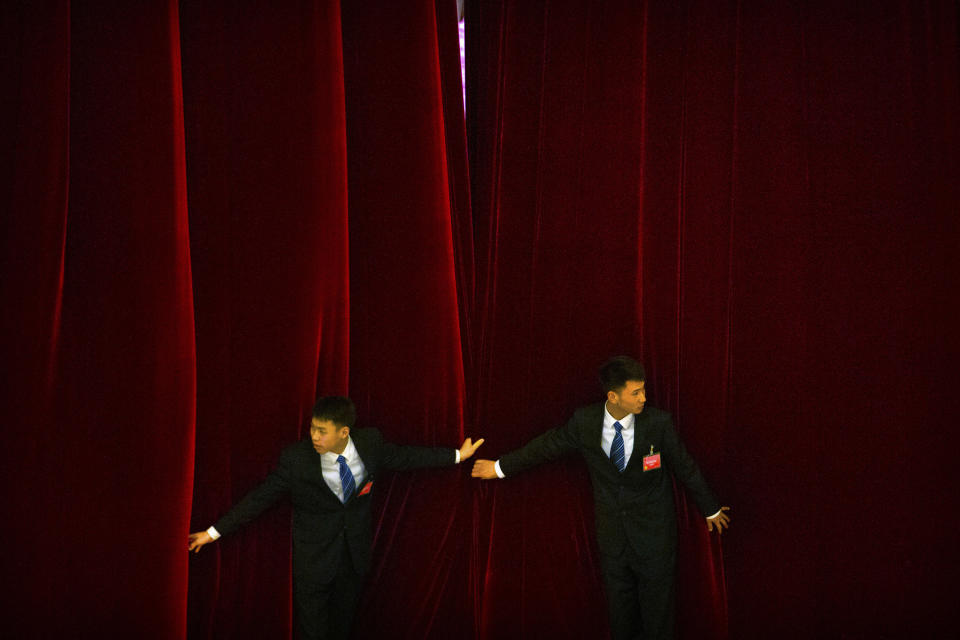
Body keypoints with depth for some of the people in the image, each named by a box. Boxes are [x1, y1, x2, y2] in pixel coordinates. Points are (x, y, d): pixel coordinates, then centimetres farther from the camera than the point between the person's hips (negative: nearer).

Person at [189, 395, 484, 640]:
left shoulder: (370, 443, -13)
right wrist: (214, 531, -15)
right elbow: (260, 497, -14)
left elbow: (406, 456, 4)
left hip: (355, 555, 3)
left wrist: (457, 455, 9)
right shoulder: (296, 458, -21)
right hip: (313, 560, -3)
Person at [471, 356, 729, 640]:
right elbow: (549, 445, 2)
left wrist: (710, 508, 8)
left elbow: (685, 466, -4)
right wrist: (500, 467, 10)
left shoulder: (658, 422, -18)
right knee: (620, 606, 17)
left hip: (653, 529, -2)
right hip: (611, 528, 2)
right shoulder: (584, 421, -14)